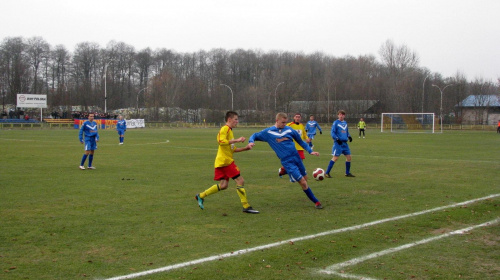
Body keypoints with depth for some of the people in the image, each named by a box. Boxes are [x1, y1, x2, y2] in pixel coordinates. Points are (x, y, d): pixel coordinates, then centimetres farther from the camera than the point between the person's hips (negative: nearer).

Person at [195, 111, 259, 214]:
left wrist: (245, 148, 16)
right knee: (240, 181, -9)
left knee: (223, 185, 9)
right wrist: (236, 140, -24)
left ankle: (201, 196, 16)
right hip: (225, 160, -10)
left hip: (221, 162, 10)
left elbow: (233, 149, 28)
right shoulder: (225, 129, -8)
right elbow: (221, 141, -26)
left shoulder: (229, 131, 23)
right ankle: (246, 207, -6)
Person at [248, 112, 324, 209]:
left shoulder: (289, 130, 5)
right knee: (303, 182, -8)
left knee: (305, 178, 10)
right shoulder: (268, 132, 0)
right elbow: (255, 135, 10)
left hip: (296, 157, 4)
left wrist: (310, 151, 4)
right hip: (287, 161, -4)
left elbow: (301, 141, 14)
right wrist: (251, 142, -13)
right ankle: (316, 202, 3)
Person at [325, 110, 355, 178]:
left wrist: (349, 136, 5)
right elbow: (333, 132, -8)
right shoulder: (336, 122, -5)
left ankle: (347, 173, 21)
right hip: (338, 143, -7)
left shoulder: (345, 123, 14)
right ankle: (327, 173, -5)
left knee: (348, 157, 7)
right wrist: (337, 139, -21)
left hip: (345, 143, 7)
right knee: (335, 157, -11)